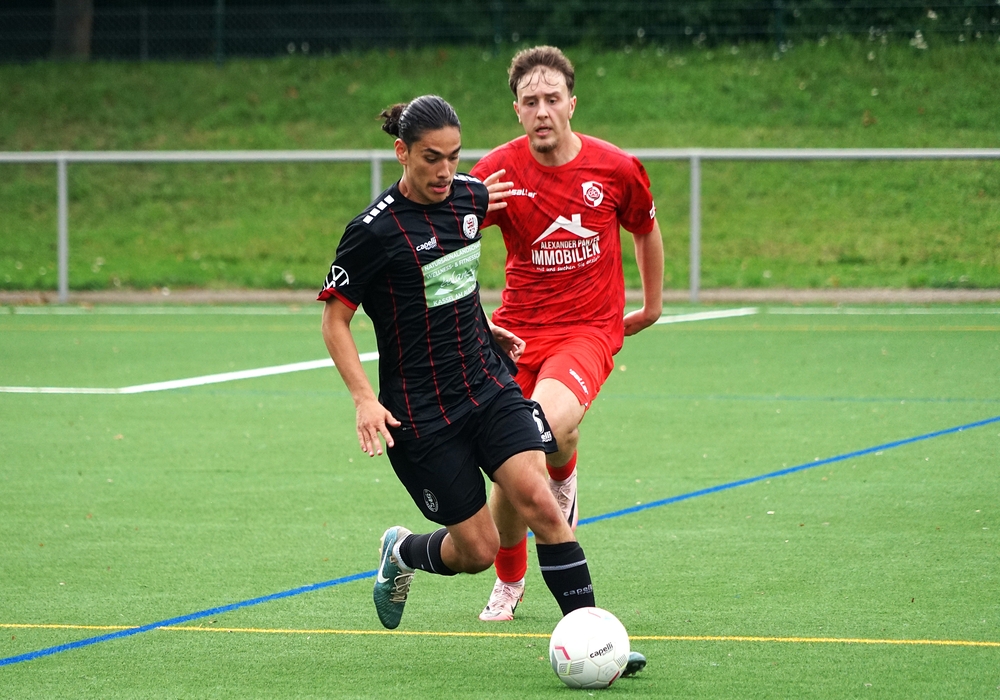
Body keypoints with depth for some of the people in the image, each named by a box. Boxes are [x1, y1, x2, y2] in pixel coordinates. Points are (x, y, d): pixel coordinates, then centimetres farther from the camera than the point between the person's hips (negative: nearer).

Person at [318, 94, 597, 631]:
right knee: (478, 550, 0)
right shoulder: (375, 230, -16)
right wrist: (364, 399, -20)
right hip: (420, 410, -5)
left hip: (489, 385, 5)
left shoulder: (471, 196, 3)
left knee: (538, 500, -17)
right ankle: (401, 553, 34)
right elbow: (334, 319, -10)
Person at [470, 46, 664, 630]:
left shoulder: (617, 168, -5)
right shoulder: (498, 171, -6)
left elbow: (646, 230, 15)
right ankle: (509, 583, 28)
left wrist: (653, 305, 23)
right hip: (519, 329, 2)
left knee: (549, 423, -33)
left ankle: (564, 478, 4)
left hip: (589, 330, -2)